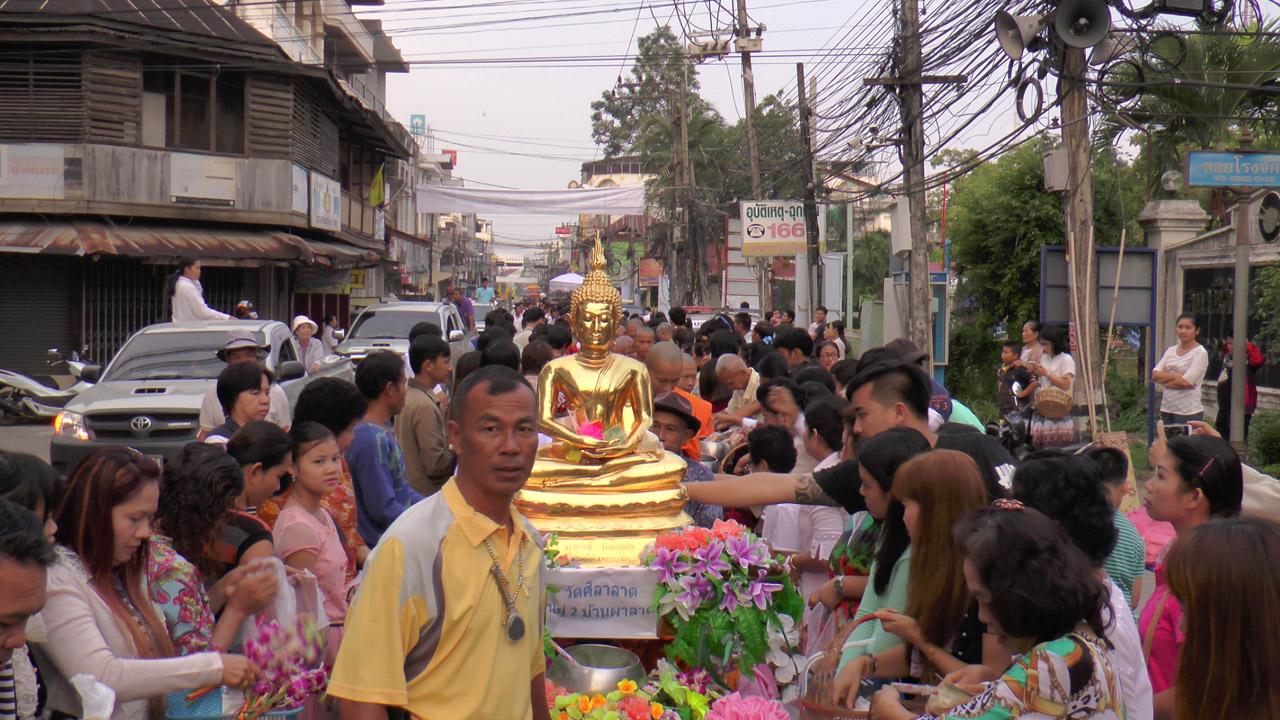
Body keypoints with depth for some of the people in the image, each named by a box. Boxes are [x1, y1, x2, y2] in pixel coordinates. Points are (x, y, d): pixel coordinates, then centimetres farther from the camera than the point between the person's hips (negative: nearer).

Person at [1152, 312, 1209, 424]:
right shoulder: (1171, 350, 11)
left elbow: (1185, 382, -16)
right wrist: (1176, 375, -12)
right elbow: (1155, 375, 0)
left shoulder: (1200, 353, -7)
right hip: (1166, 409, 6)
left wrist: (1165, 379, -3)